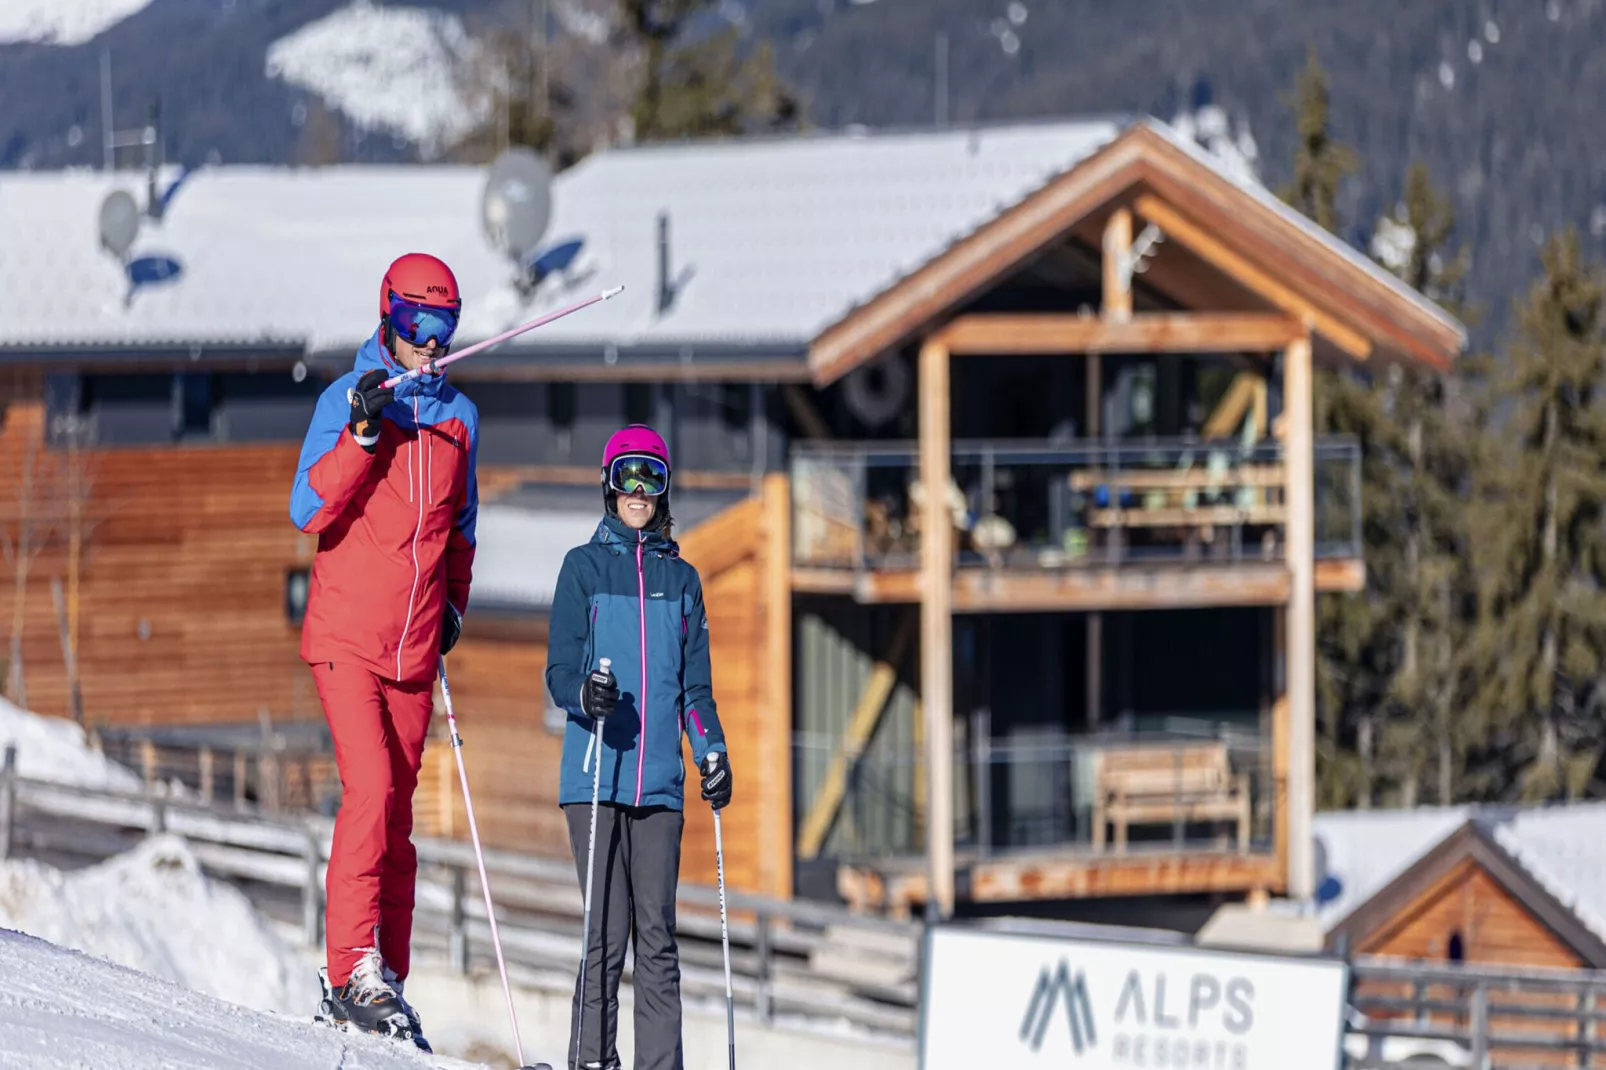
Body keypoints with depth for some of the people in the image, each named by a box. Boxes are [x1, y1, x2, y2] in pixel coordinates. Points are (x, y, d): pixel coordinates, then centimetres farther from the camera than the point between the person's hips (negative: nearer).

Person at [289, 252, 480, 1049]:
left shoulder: (459, 416, 11)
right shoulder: (346, 400, -3)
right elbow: (308, 511, -13)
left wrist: (453, 602, 17)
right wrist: (364, 434, -22)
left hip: (414, 651, 5)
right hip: (347, 638, -5)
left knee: (396, 815, 6)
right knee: (371, 790, -18)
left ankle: (383, 983, 10)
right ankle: (353, 972, -18)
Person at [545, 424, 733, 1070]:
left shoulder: (681, 579, 15)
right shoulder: (584, 567, 6)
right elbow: (559, 670, 1)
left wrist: (711, 751, 5)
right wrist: (584, 694, -21)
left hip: (660, 780, 3)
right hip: (596, 775, -3)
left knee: (656, 933, 0)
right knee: (606, 931, -6)